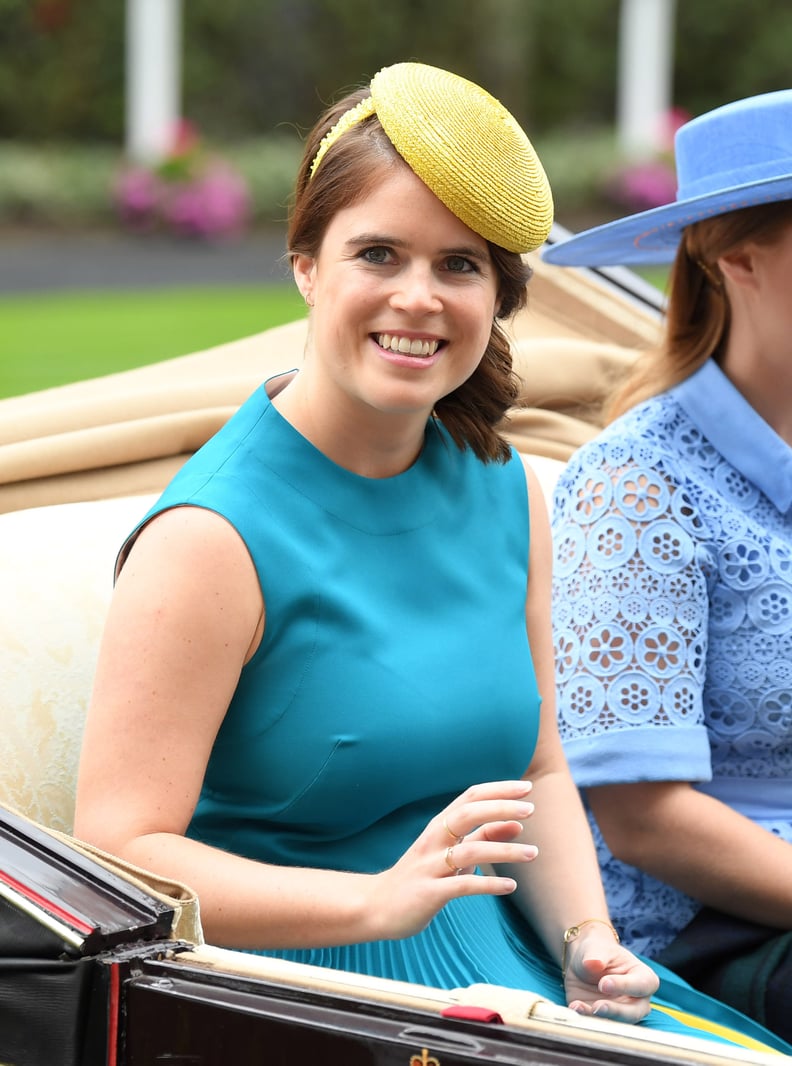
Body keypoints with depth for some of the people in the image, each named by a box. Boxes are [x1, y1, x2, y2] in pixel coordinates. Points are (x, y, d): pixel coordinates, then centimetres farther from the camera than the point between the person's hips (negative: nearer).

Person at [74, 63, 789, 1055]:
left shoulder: (505, 493, 8)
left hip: (499, 961, 7)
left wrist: (587, 942, -3)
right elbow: (120, 857, -18)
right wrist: (383, 898, -27)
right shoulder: (212, 537, -14)